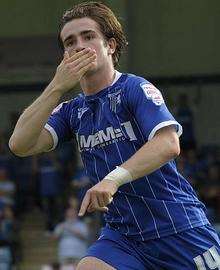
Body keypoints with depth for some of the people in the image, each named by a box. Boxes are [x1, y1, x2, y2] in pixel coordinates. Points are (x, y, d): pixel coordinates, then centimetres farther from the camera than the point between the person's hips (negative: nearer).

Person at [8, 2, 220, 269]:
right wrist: (57, 87, -13)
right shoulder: (71, 111, 9)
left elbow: (168, 144, -24)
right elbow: (20, 145, -5)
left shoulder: (135, 89, -8)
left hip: (180, 230, -4)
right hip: (122, 235, 4)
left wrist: (114, 179, -37)